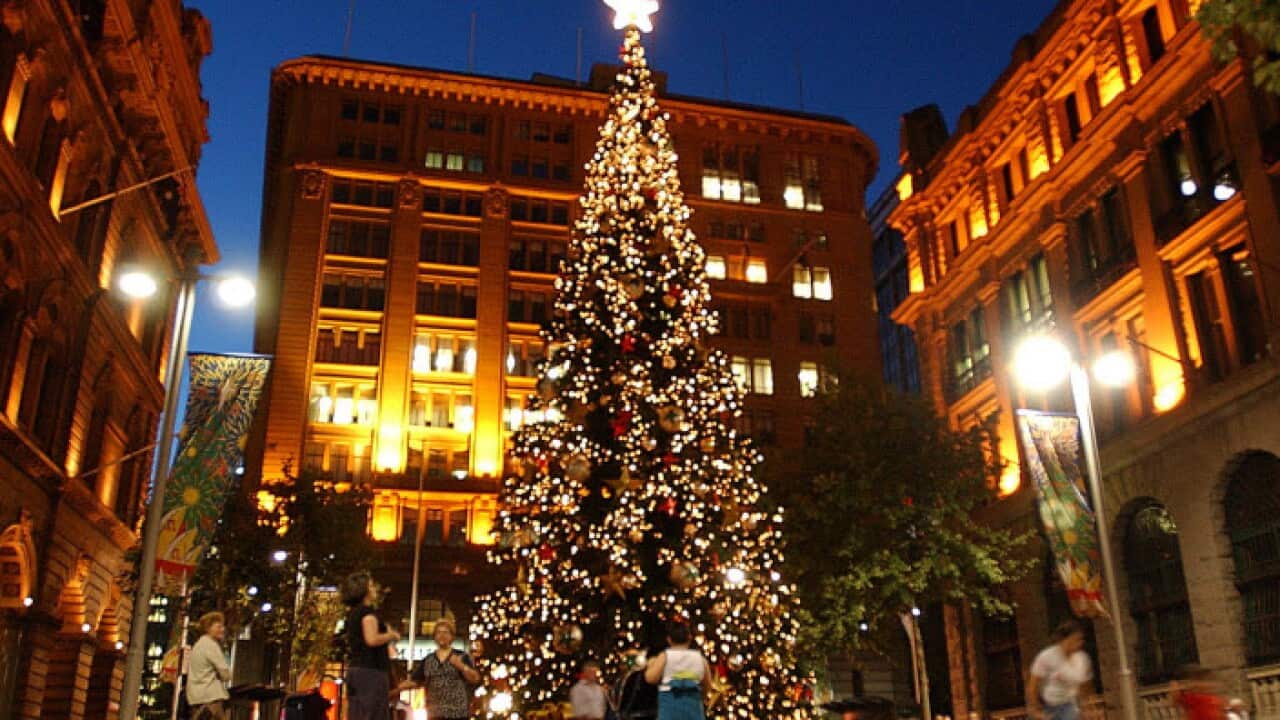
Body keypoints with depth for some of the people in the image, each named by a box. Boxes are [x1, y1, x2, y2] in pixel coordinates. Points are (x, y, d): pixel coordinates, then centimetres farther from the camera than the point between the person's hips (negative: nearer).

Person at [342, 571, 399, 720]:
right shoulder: (368, 611, -10)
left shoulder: (354, 612, 18)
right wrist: (391, 635, -7)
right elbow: (372, 639, -24)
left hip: (356, 668, 9)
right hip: (370, 670, -9)